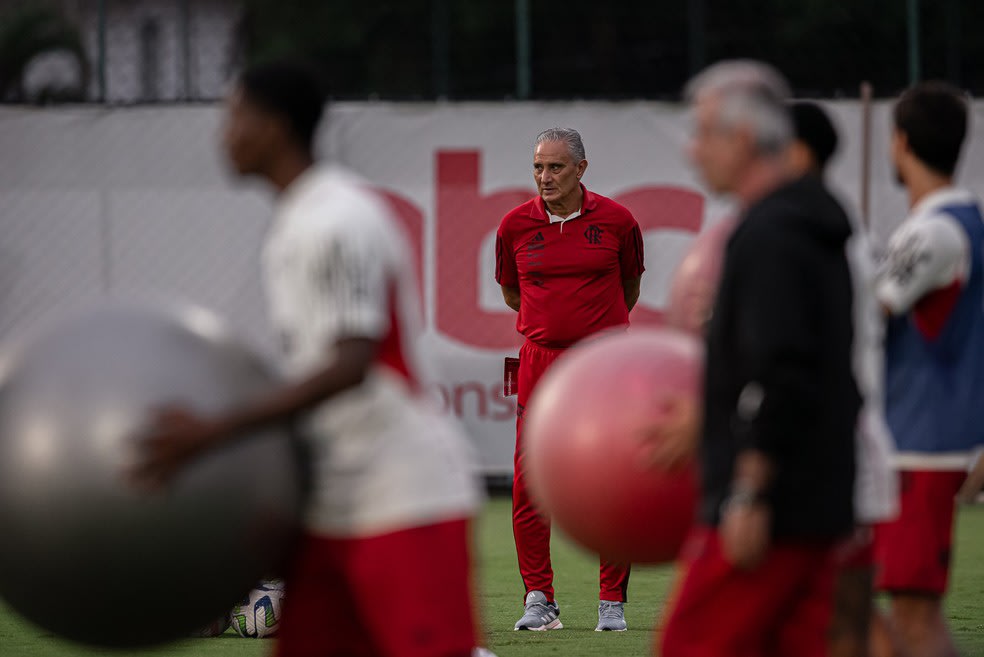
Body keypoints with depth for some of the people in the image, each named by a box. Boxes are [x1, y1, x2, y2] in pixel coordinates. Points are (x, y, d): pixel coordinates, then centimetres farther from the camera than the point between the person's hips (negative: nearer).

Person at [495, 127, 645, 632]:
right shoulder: (515, 225, 1)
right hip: (539, 360, 1)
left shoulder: (616, 221, -2)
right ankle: (539, 600, 7)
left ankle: (612, 602, 8)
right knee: (529, 488, -3)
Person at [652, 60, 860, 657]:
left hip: (773, 505, -10)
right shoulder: (815, 230, 16)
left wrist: (749, 495, -23)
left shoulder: (768, 236, -15)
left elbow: (782, 377, -24)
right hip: (819, 500, 10)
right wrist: (709, 416, 26)